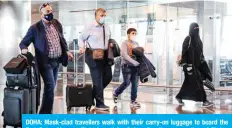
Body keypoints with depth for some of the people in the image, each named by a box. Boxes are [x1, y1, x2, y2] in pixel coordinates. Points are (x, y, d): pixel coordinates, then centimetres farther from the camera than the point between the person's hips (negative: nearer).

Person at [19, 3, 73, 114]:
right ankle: (45, 114, -3)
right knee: (50, 87, -13)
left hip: (56, 61, 6)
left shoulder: (57, 24, 6)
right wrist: (24, 49, -28)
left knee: (51, 87, 14)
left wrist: (66, 51, 8)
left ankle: (46, 111, 27)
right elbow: (23, 43, -7)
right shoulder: (35, 28, -11)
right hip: (45, 62, -6)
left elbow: (62, 39, 20)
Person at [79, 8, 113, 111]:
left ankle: (93, 94, 29)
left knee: (108, 77, 11)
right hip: (93, 55, -7)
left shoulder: (107, 27, 10)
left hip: (105, 55, 7)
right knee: (97, 79, -4)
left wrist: (110, 44, 3)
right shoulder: (90, 27, -7)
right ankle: (99, 104, 2)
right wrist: (82, 47, -15)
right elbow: (82, 38, 1)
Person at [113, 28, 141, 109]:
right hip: (126, 66, -5)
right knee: (126, 83, -4)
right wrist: (135, 63, -24)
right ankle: (115, 94, 21)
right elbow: (125, 55, -16)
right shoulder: (125, 43, -4)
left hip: (135, 66, 5)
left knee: (135, 84, 1)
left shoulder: (136, 44, 14)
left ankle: (133, 101, 8)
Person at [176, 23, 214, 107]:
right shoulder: (188, 39, -12)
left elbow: (200, 53, 18)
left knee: (188, 82, 13)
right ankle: (204, 101, -5)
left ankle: (179, 97, 25)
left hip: (197, 64, 9)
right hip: (190, 64, -9)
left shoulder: (198, 39, 12)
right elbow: (184, 53, -15)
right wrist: (187, 66, -20)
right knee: (198, 82, -8)